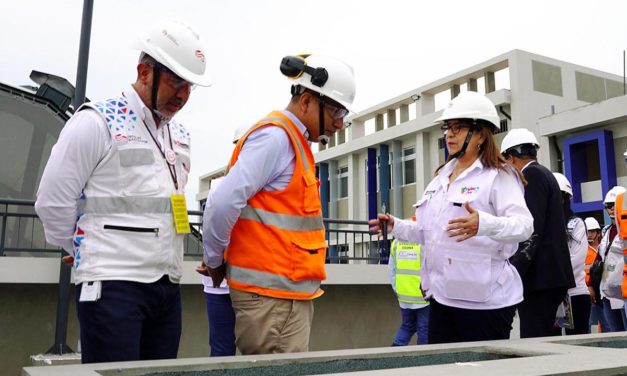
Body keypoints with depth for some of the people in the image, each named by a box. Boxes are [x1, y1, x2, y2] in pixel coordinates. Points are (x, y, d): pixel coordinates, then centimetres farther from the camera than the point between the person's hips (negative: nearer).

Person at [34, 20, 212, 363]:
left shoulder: (179, 135, 14)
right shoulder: (97, 122, -8)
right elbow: (53, 202, -5)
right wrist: (88, 251, 7)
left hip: (168, 285, 7)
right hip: (112, 284, -6)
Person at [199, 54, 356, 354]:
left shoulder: (293, 142, 16)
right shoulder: (276, 136, -15)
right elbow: (222, 205, -23)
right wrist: (215, 263, -9)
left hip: (290, 290, 9)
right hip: (271, 294, -9)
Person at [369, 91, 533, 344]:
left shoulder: (498, 176, -7)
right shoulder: (441, 177, 16)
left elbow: (524, 225, -21)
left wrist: (484, 224, -40)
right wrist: (395, 227, 9)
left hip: (484, 300, -7)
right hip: (442, 296, 7)